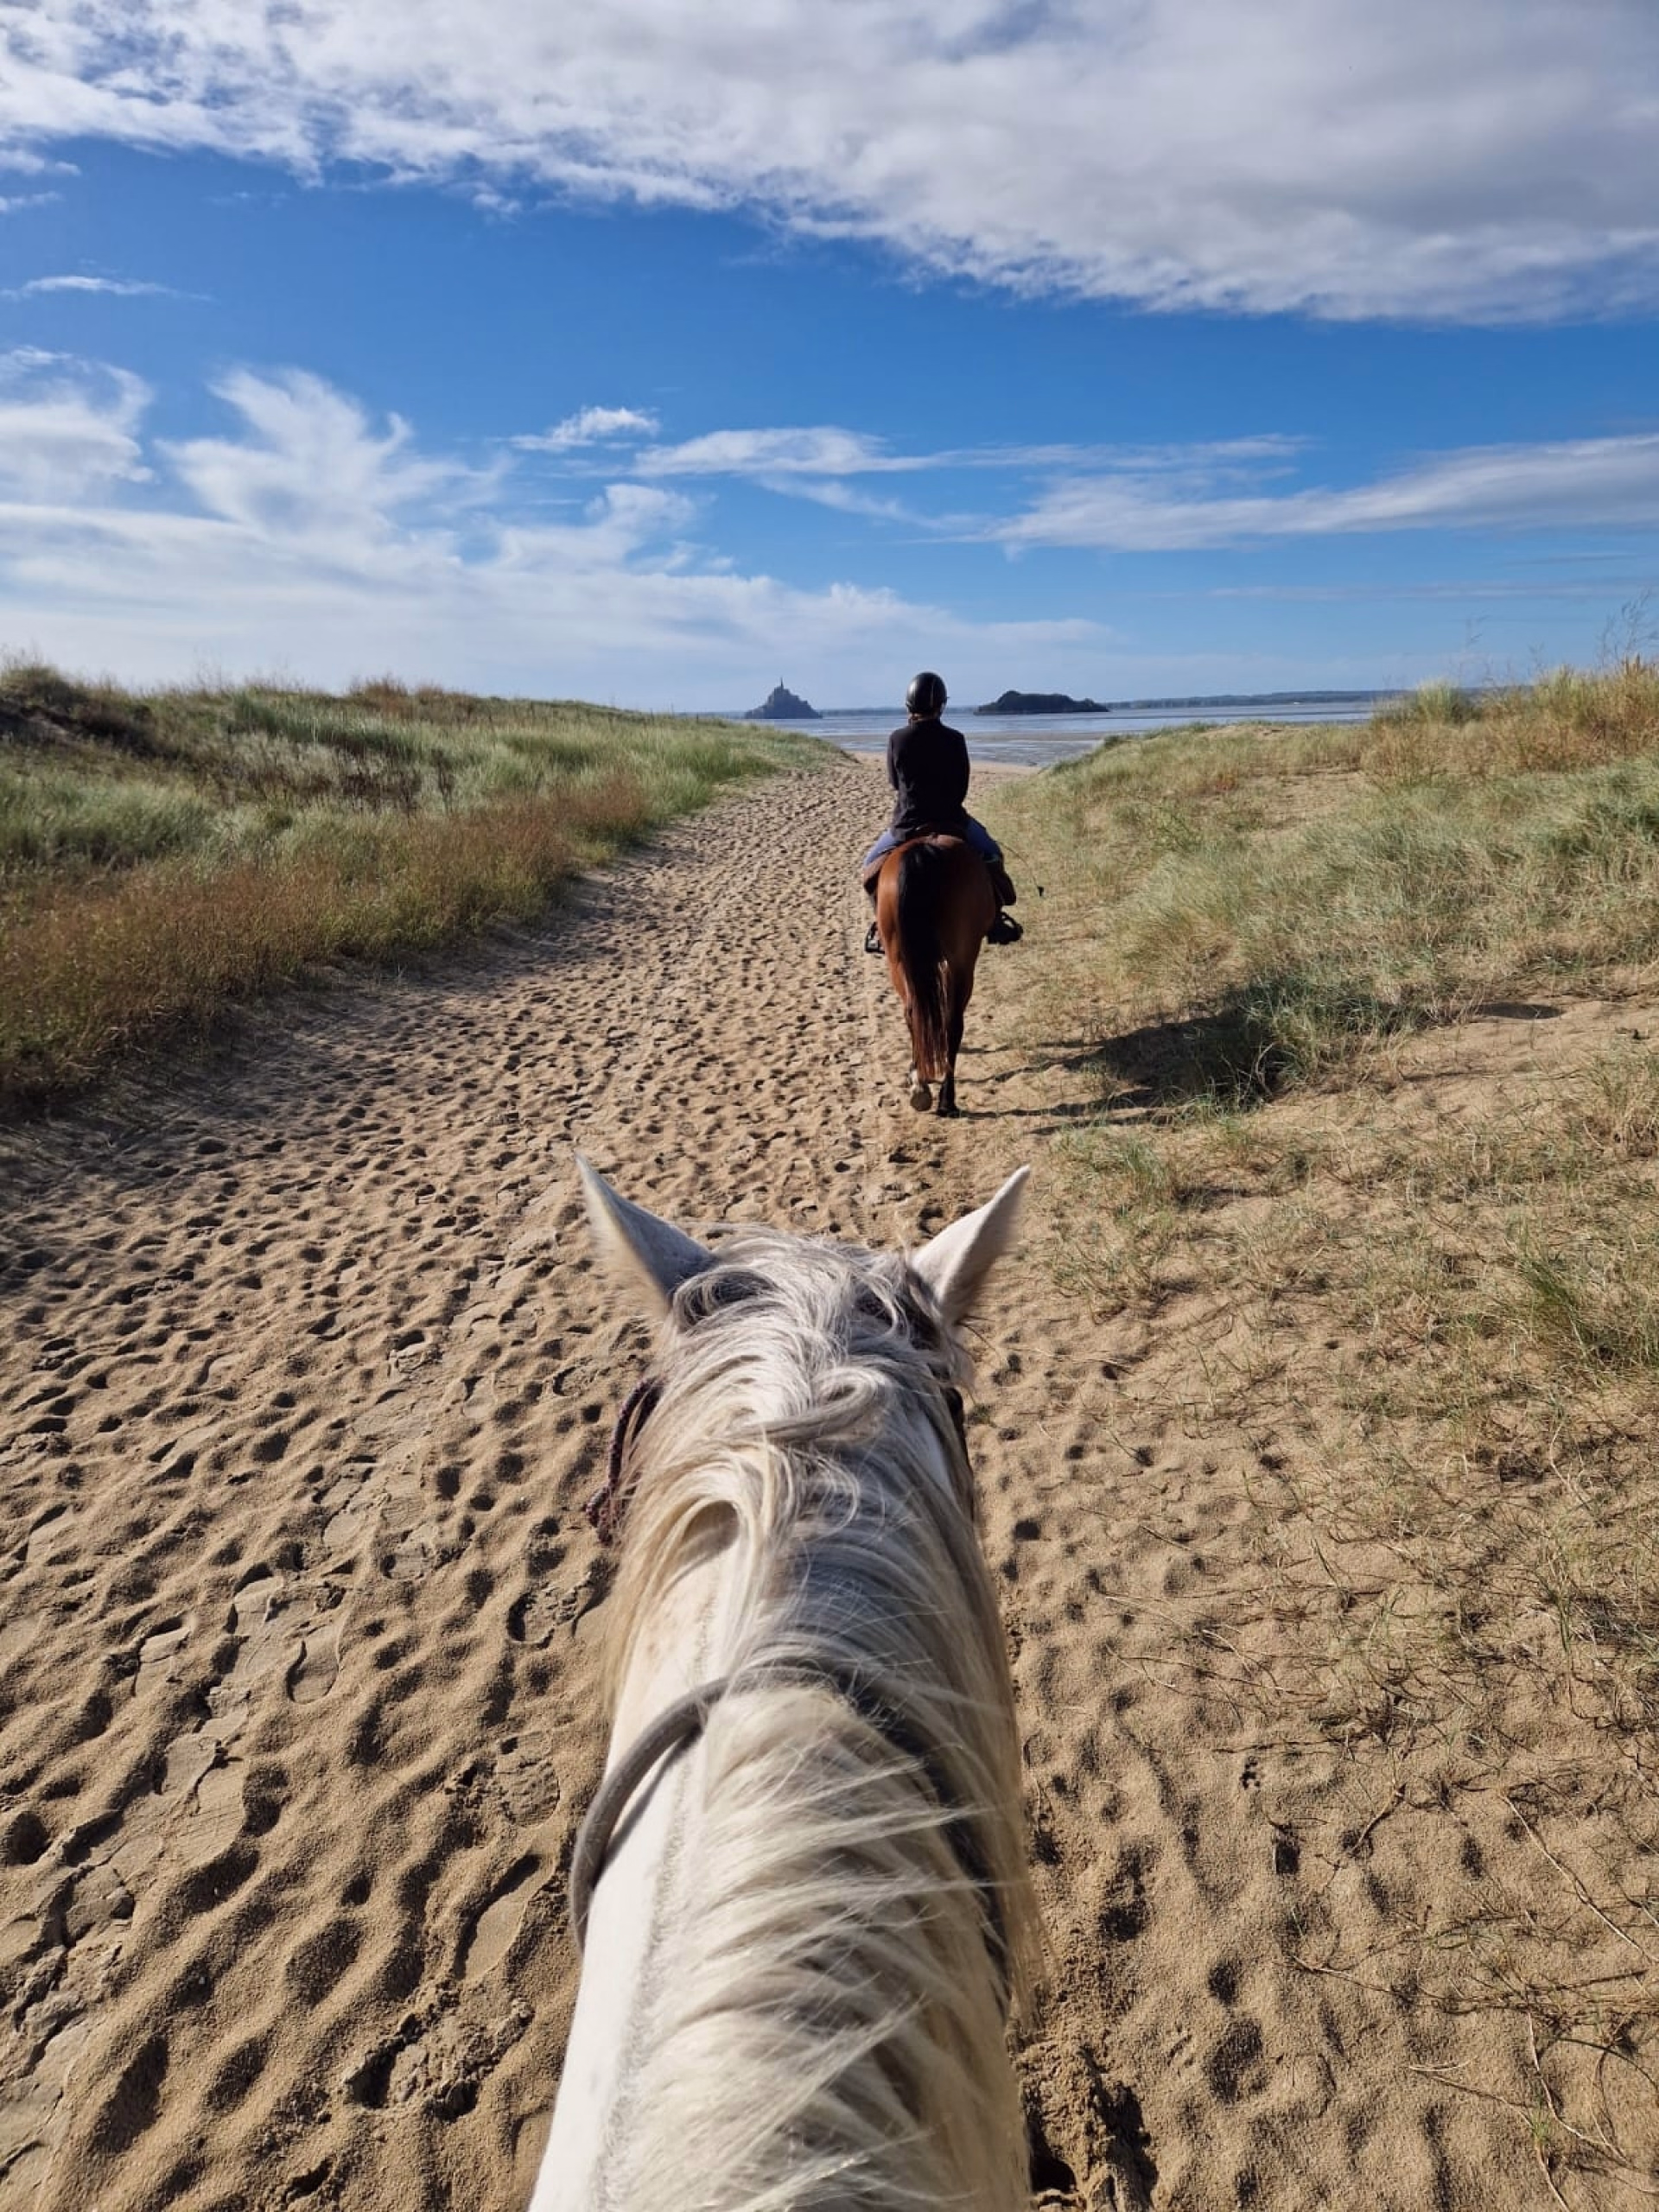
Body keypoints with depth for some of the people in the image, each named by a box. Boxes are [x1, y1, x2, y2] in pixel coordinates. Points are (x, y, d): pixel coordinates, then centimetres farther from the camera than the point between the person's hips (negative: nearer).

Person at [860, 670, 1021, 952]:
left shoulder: (897, 739, -7)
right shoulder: (954, 740, -7)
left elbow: (894, 783, 6)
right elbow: (962, 787, 1)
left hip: (906, 823, 0)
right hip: (951, 820, 0)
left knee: (871, 866, 23)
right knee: (991, 856, 23)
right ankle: (994, 921, 17)